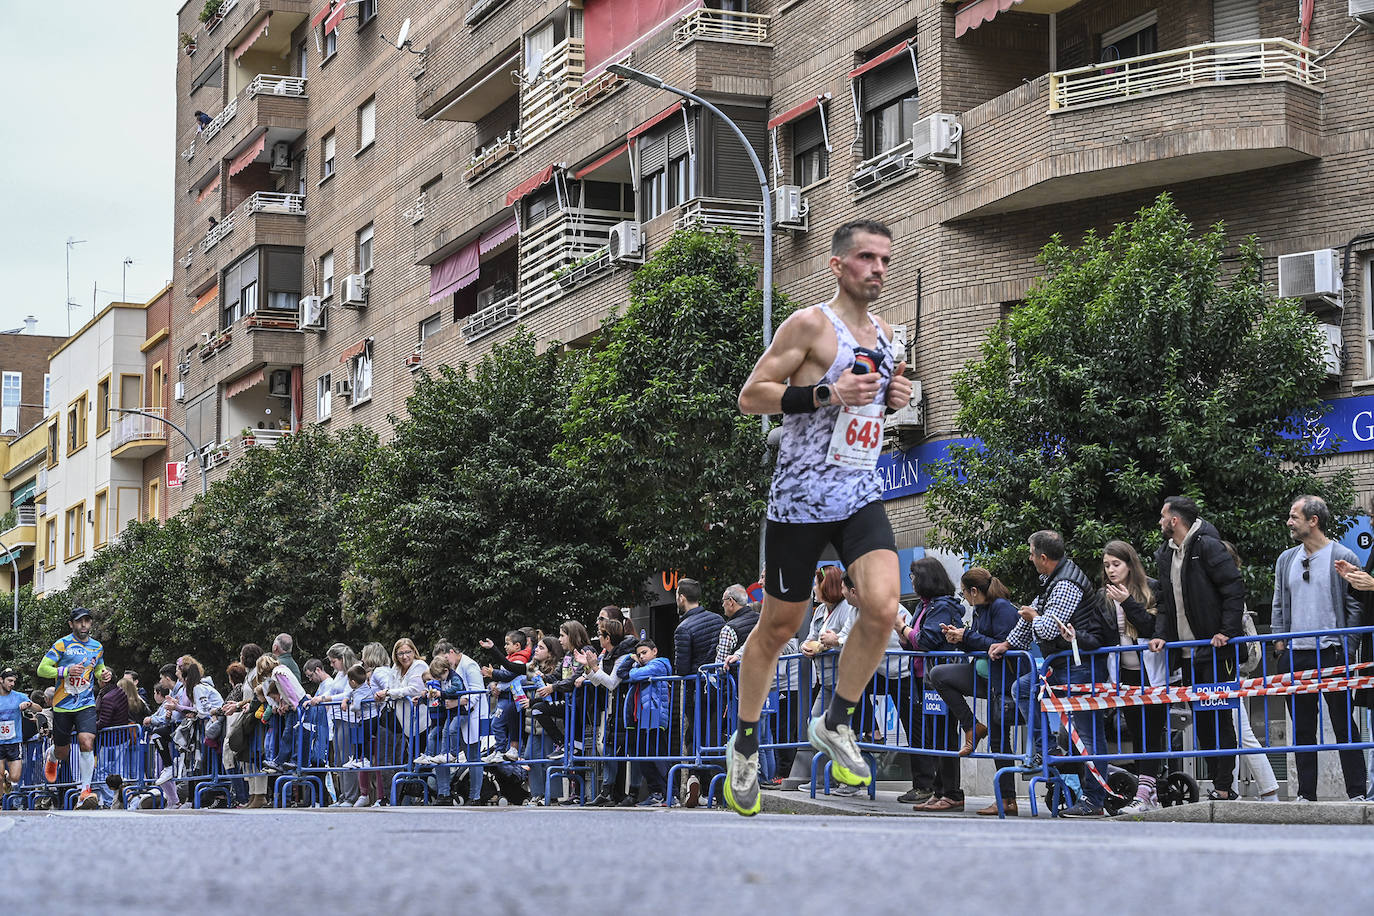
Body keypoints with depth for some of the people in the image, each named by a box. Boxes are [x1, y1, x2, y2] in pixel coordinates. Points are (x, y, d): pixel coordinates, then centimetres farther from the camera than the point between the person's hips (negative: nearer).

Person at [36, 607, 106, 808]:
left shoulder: (97, 647, 9)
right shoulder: (62, 644, -5)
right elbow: (42, 669, -8)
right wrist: (66, 671, -21)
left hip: (86, 704, 2)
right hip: (63, 706, -2)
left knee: (86, 744, -19)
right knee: (62, 753, 9)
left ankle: (85, 792, -12)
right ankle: (51, 755, 48)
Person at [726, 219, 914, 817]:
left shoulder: (884, 335, 12)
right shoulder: (810, 325, -9)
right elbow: (750, 397, -11)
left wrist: (892, 398, 5)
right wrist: (825, 394, -22)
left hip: (863, 497, 5)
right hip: (800, 498, -5)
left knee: (883, 606, -17)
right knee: (778, 626, 6)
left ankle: (835, 723, 3)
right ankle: (745, 744, 26)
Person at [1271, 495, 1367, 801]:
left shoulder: (1342, 557, -3)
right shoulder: (1286, 560, 13)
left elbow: (1355, 606, -3)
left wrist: (1347, 648, -8)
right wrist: (1279, 640, 8)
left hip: (1332, 652, -5)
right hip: (1295, 655, 5)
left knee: (1344, 726, -2)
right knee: (1302, 728, 6)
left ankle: (1357, 793, 0)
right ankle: (1306, 795, 10)